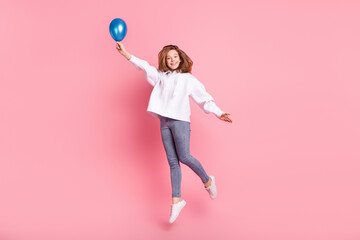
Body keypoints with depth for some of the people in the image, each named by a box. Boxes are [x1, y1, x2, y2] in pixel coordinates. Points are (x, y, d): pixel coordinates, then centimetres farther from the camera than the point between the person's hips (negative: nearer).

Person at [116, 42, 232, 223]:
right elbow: (143, 66, 12)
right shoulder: (160, 76, 18)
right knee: (172, 162, 3)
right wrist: (125, 53, 3)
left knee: (184, 157, -11)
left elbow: (204, 98, 4)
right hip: (164, 122, 4)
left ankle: (207, 181, 15)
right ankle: (176, 200, 6)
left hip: (180, 120, -4)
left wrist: (219, 113, -6)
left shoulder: (188, 79, 8)